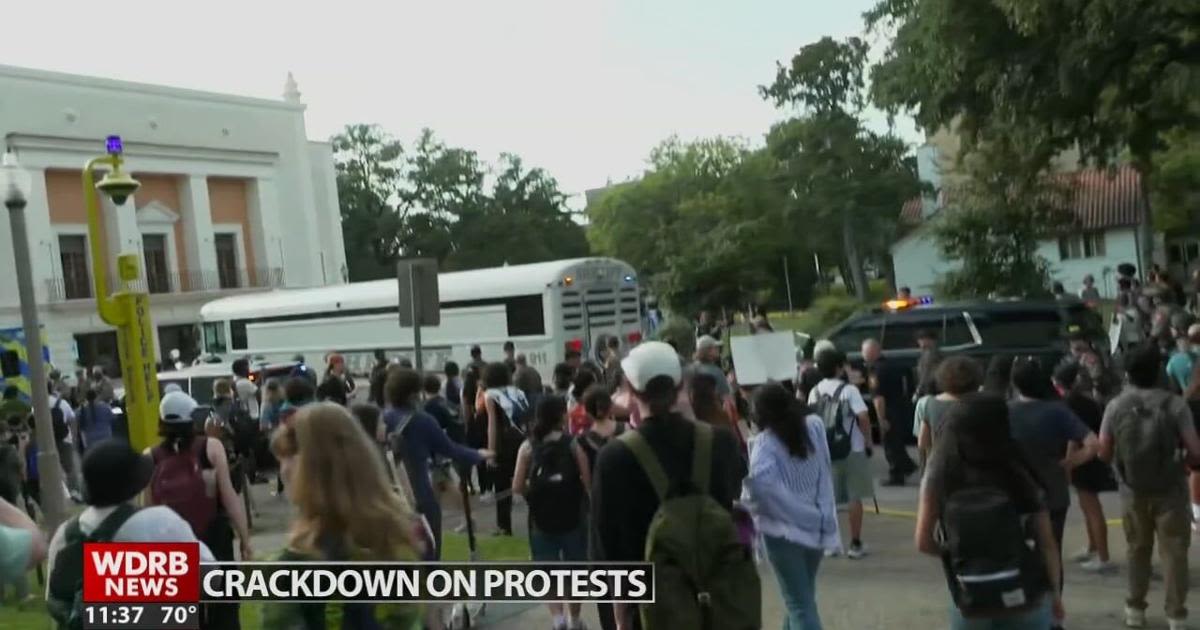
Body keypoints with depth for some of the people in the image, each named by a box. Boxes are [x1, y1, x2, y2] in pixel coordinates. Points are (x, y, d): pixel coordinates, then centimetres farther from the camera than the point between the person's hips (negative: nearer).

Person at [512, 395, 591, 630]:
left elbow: (517, 488, -7)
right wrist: (571, 486, 8)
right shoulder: (573, 444, -9)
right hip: (572, 517, 0)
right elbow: (588, 483, -13)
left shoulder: (528, 446, -5)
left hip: (541, 519, 0)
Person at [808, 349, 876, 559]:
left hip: (824, 451, 4)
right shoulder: (849, 390, -12)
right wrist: (868, 441, -6)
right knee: (855, 497, 6)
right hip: (852, 450, -4)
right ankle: (855, 544, 9)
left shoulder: (815, 392, 2)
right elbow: (863, 417, -19)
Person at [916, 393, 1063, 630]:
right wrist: (1055, 592, 10)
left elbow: (923, 542, -8)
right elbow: (1047, 544, -3)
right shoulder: (1021, 473, -7)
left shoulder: (940, 476, -9)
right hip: (1028, 599, 1)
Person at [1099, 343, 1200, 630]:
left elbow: (1104, 453, -4)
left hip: (1133, 491, 2)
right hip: (1170, 490, -2)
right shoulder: (1175, 404, -15)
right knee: (1174, 553, 9)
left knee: (1138, 550, 18)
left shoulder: (1115, 407, -8)